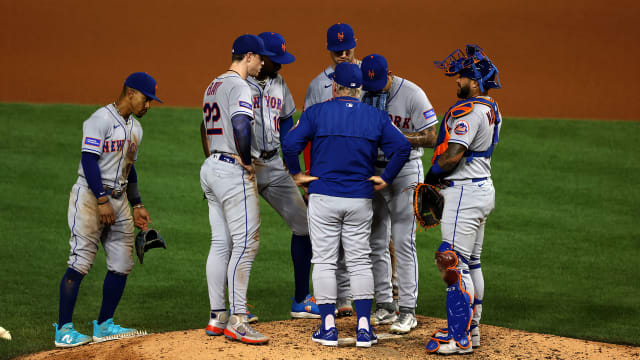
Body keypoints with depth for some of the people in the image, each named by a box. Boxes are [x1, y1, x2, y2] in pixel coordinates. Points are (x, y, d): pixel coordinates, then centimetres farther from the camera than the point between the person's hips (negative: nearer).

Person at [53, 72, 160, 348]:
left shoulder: (135, 128, 17)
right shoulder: (102, 119, -11)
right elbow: (89, 160, -17)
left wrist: (137, 205, 20)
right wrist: (102, 200, -22)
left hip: (118, 200, 9)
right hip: (90, 197, -9)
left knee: (122, 264, 6)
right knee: (80, 263, -12)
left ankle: (104, 325, 16)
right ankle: (64, 330, -12)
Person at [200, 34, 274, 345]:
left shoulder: (214, 86, 18)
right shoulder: (238, 86, -14)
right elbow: (241, 125, -30)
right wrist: (246, 160, -18)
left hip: (210, 169, 10)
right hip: (233, 171, -10)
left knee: (221, 243, 11)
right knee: (245, 243, -9)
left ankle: (217, 318, 13)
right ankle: (237, 321, -11)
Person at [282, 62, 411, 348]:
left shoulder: (316, 113, -3)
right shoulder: (376, 116, 4)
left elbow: (290, 144, -13)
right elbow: (402, 147, -6)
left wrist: (296, 174, 0)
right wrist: (386, 179, 2)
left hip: (323, 198, -2)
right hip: (360, 200, 2)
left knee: (324, 262, 4)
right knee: (360, 262, 8)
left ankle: (328, 328, 2)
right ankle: (364, 328, 2)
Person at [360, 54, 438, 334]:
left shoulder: (412, 95, -12)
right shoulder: (361, 94, 2)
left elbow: (430, 138, -11)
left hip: (405, 172, -5)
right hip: (372, 172, 5)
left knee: (403, 242, -7)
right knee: (376, 242, 7)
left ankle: (408, 311, -4)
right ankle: (384, 306, 17)